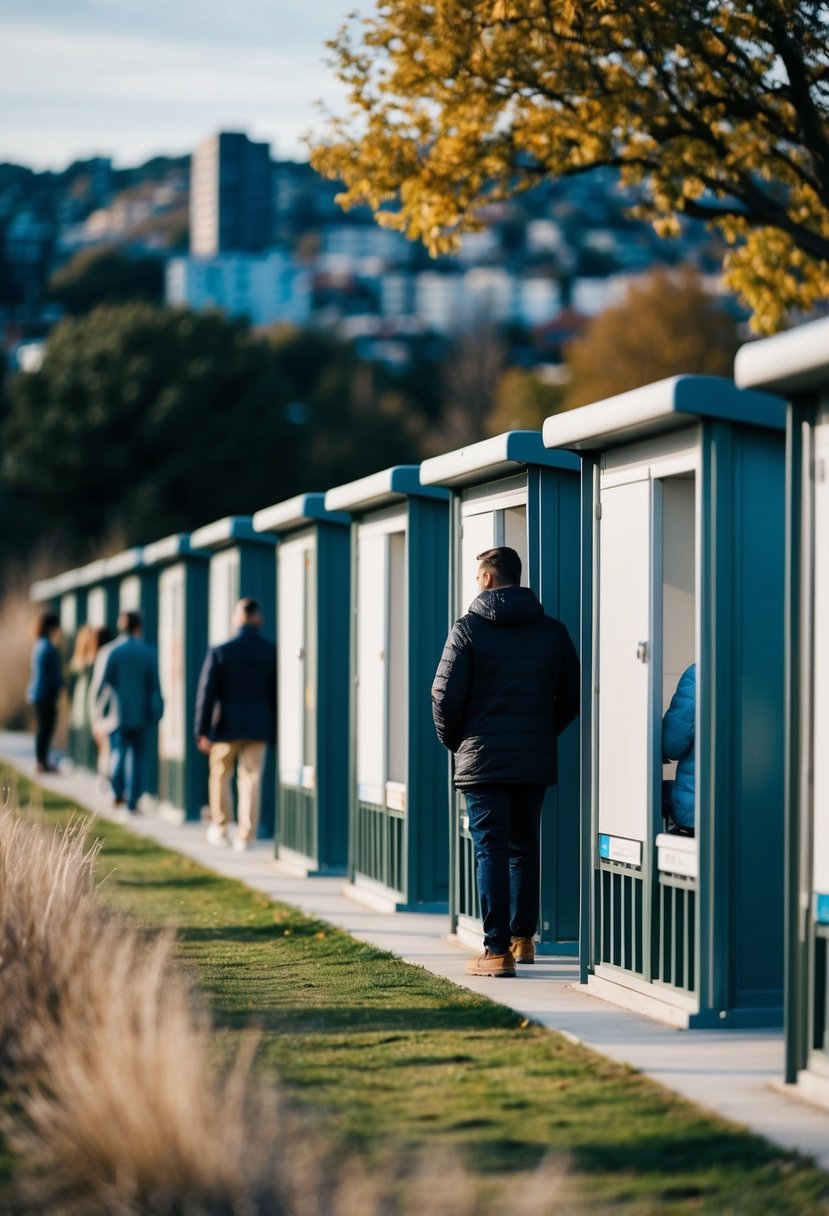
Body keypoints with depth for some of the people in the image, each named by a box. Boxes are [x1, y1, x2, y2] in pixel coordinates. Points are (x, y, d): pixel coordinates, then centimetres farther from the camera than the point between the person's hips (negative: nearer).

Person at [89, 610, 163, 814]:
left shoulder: (109, 652, -5)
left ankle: (118, 792, -4)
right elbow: (154, 685, 0)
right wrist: (156, 711, 11)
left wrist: (98, 708, 11)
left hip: (116, 712, 0)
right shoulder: (148, 653, -4)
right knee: (137, 756, 5)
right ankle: (133, 802, 1)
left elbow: (100, 683, -3)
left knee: (118, 751, 14)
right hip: (140, 713, 0)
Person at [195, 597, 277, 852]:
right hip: (259, 726, 2)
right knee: (251, 779, 6)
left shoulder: (219, 653, -8)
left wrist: (202, 731, -3)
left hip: (227, 725, -1)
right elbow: (278, 694, 2)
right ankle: (246, 835, 3)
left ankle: (220, 830, 21)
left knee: (220, 776, 15)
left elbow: (206, 694, -8)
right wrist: (275, 731, 11)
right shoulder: (272, 653, -2)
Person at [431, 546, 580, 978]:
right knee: (524, 848, 17)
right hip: (536, 761, 4)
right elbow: (571, 696, 8)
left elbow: (446, 697, -9)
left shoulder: (468, 629, -6)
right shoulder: (552, 631, 6)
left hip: (483, 760, -4)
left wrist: (453, 742, 8)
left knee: (491, 850, -4)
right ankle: (523, 938, 24)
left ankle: (498, 950, -8)